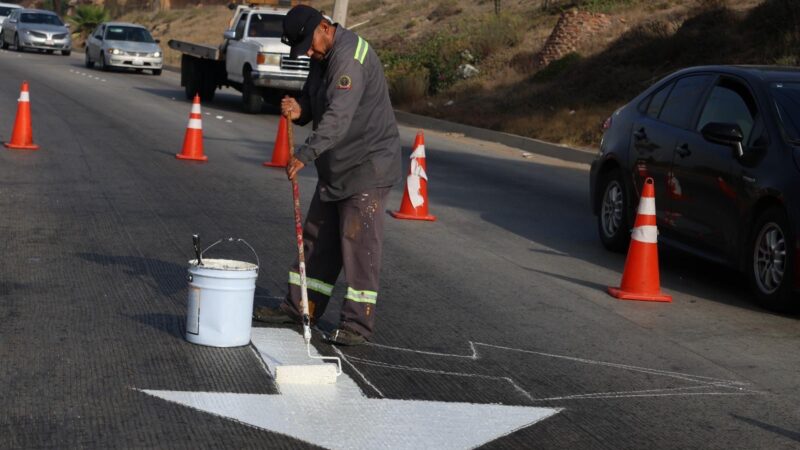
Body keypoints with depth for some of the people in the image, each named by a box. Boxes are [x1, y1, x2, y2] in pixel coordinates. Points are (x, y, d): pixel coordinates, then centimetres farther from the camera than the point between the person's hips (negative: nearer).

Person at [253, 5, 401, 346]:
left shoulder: (349, 56, -22)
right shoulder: (322, 57, 10)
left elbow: (339, 115, -33)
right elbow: (314, 102, 16)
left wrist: (306, 154, -38)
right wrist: (298, 110, -8)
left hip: (367, 167, -10)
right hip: (336, 167, 10)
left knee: (359, 241, -8)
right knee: (318, 237, 14)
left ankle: (358, 322, -2)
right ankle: (300, 307, 24)